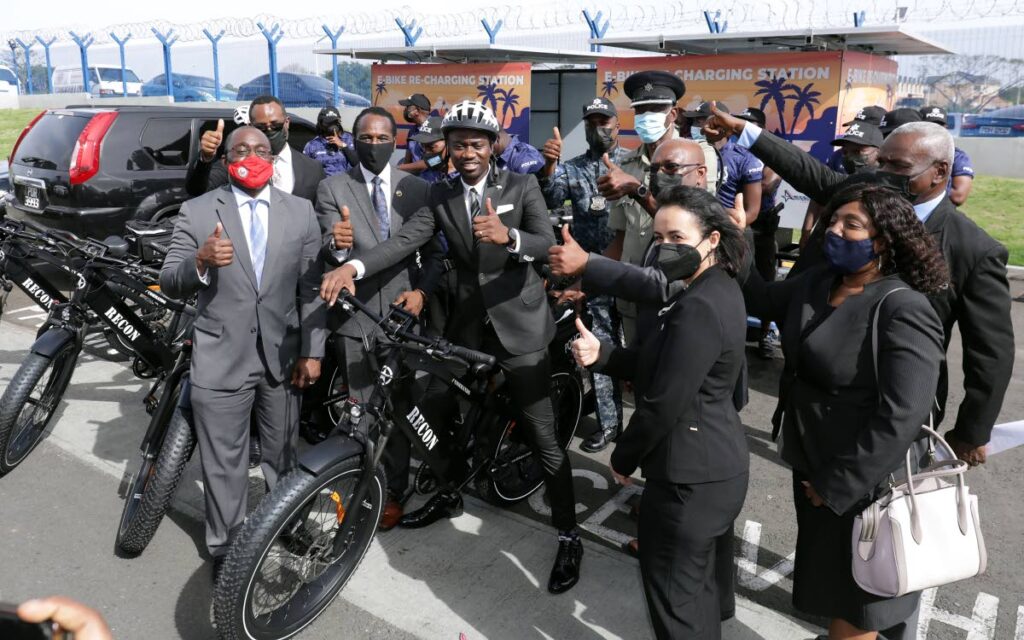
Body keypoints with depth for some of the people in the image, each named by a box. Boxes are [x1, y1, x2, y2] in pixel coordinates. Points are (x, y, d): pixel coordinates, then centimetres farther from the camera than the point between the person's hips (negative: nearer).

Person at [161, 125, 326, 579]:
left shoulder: (301, 212, 4)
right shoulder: (197, 212, -1)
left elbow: (311, 288, 2)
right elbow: (169, 285, -4)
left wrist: (312, 350, -2)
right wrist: (200, 263, -25)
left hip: (282, 355, 2)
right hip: (220, 358, -1)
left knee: (282, 456, 17)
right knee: (223, 464, 8)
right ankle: (225, 549, 25)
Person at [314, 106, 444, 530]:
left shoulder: (418, 189, 7)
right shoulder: (332, 189, 3)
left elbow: (434, 253, 8)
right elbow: (327, 252, -8)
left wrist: (421, 291, -9)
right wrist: (338, 244, -32)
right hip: (355, 313, -1)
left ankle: (394, 491, 21)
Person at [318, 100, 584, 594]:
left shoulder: (521, 186, -4)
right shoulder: (440, 194, 5)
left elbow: (548, 245, -16)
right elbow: (404, 239, -9)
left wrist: (509, 237, -38)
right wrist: (352, 267, -26)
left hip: (518, 323, -4)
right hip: (467, 322, 4)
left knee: (542, 437, -2)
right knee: (434, 410, 12)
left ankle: (569, 535, 13)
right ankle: (448, 495, 38)